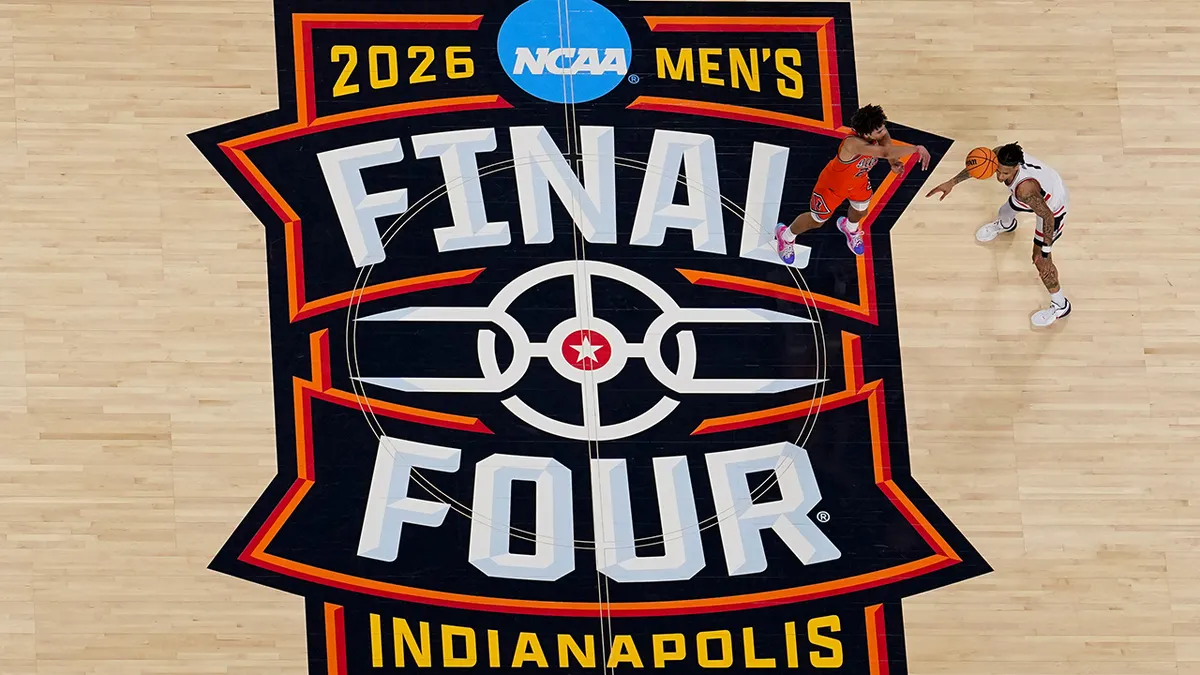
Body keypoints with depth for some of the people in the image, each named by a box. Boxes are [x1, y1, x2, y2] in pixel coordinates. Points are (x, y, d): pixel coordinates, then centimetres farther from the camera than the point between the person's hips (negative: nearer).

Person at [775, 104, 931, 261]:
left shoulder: (880, 133, -31)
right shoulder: (853, 143, -52)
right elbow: (885, 152, -63)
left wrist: (894, 162, -41)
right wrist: (916, 149, -63)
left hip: (858, 180, 6)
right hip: (833, 184, -6)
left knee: (860, 212, 28)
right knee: (816, 221, 17)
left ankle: (850, 228, 67)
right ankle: (786, 235, 48)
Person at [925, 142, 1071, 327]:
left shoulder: (1025, 188, -48)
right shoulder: (1001, 154, -29)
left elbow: (1048, 216, -37)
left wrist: (1045, 252, -32)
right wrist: (952, 182, -9)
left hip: (1053, 206, -7)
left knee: (1040, 260, 0)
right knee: (1006, 211, 33)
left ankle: (1060, 306, 22)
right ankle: (1005, 225, 73)